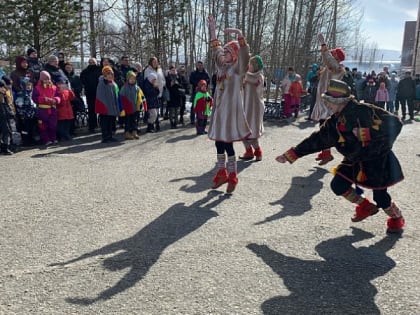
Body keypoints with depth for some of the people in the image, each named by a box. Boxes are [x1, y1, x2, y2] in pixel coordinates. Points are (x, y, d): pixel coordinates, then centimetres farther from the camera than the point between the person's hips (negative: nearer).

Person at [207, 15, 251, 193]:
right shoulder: (222, 65, 13)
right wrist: (212, 29, 17)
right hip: (219, 109, 7)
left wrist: (239, 34, -33)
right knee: (219, 143, 9)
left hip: (231, 109, -7)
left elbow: (244, 53, -22)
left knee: (227, 144, -5)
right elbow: (215, 49, 21)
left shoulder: (238, 68, -5)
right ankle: (222, 173, 21)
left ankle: (232, 177, 7)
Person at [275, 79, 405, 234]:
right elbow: (316, 140, 5)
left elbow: (394, 123, -23)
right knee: (338, 185, 0)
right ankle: (366, 206, 25)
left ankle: (397, 218, 29)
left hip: (377, 158, -7)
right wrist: (291, 154, 4)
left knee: (379, 195, -5)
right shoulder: (334, 122, 0)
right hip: (355, 160, 7)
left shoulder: (363, 111, -22)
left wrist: (368, 133, -32)